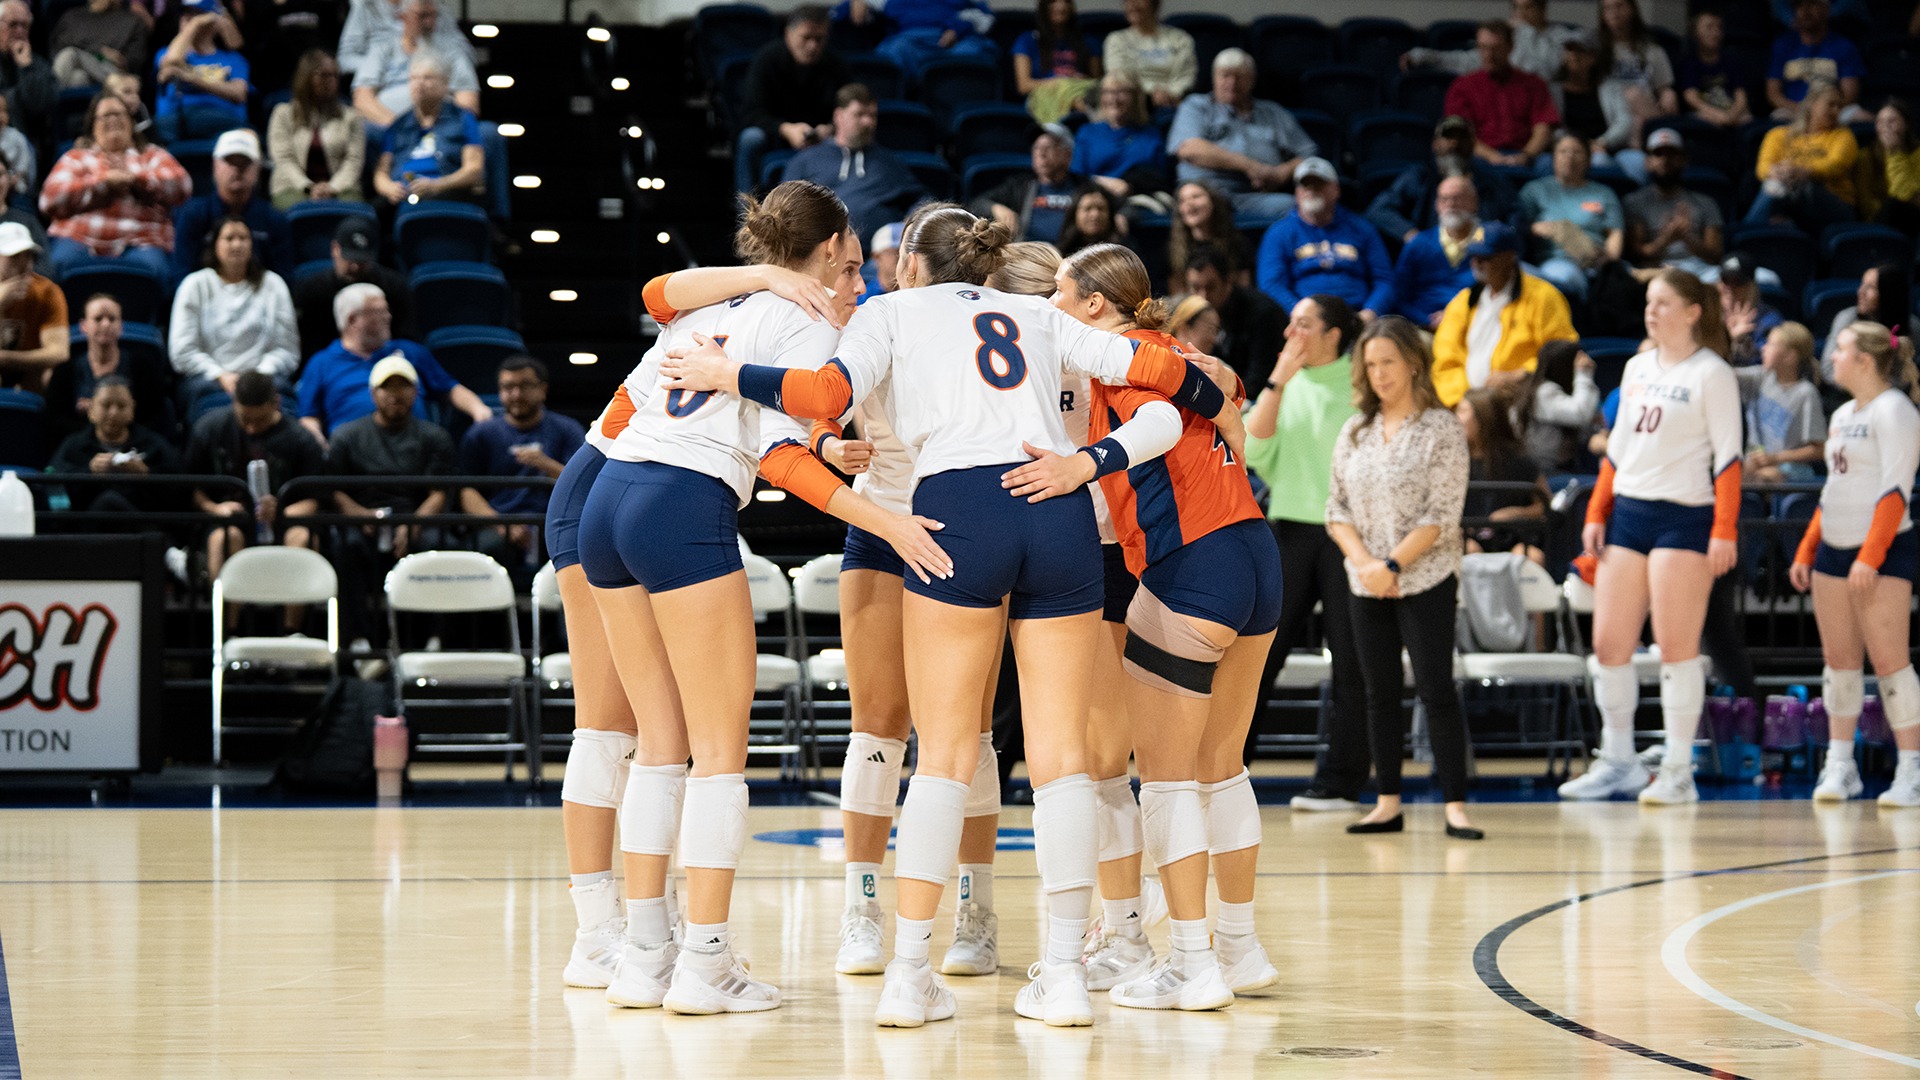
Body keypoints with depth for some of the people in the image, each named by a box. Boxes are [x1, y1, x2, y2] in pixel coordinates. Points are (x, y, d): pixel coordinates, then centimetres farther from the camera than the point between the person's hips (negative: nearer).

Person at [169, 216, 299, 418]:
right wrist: (220, 376, -9)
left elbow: (287, 348, 11)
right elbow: (182, 350, 6)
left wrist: (262, 373, -9)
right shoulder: (195, 285, 16)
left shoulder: (272, 284, 19)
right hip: (207, 377, -1)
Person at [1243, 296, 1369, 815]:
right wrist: (1277, 382, -5)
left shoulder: (1361, 387, -2)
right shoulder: (1284, 385, 12)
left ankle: (1339, 782, 6)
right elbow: (1252, 447, 2)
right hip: (1289, 528, 4)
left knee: (1351, 662, 0)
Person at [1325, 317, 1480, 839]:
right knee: (1380, 692, 8)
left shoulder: (1442, 429, -5)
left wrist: (1392, 565, -16)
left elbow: (1442, 516, -11)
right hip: (1366, 584, 5)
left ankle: (1455, 805, -7)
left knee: (1436, 689, -8)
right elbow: (1337, 508, 7)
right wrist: (1364, 561, -9)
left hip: (1426, 580, -5)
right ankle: (1388, 803, 13)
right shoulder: (1355, 431, 9)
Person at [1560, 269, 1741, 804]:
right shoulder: (1637, 368, 15)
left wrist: (1724, 532, -17)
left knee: (1677, 648, -4)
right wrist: (1596, 514, 12)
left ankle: (1678, 773, 2)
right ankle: (1618, 760, 17)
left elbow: (1728, 458, -10)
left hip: (1683, 518, -7)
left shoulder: (1712, 374, -6)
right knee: (1608, 644, 5)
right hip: (1628, 513, 7)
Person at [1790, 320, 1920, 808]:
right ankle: (1839, 765, 11)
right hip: (1834, 548, 8)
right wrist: (1806, 551, 17)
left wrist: (1871, 557, -23)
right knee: (1839, 659, 7)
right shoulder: (1844, 415, 17)